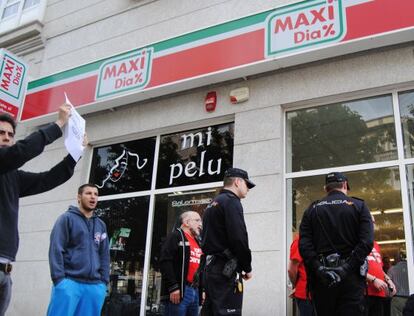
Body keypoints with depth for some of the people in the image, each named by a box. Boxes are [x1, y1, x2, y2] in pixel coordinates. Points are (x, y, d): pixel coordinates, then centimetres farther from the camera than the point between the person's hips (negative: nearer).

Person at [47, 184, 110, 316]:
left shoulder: (101, 225, 18)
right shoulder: (67, 218, 4)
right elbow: (56, 249, -5)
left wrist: (104, 281, 7)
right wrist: (59, 279, -12)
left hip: (95, 286, 4)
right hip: (69, 282, -4)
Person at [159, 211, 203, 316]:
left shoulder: (197, 242, 24)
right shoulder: (175, 236, -2)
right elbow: (165, 262, -14)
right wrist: (173, 287, -20)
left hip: (195, 291, 9)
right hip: (179, 290, -9)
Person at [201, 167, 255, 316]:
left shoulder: (212, 204, 21)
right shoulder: (231, 201, -8)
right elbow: (239, 238, -18)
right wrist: (247, 268, -6)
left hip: (210, 269, 9)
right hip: (225, 271, -9)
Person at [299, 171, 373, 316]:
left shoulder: (312, 209, 10)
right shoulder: (359, 205, 6)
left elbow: (304, 245, -4)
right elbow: (367, 242, -9)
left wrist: (319, 270, -9)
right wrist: (347, 268, -13)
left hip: (322, 277, 2)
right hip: (351, 276, -2)